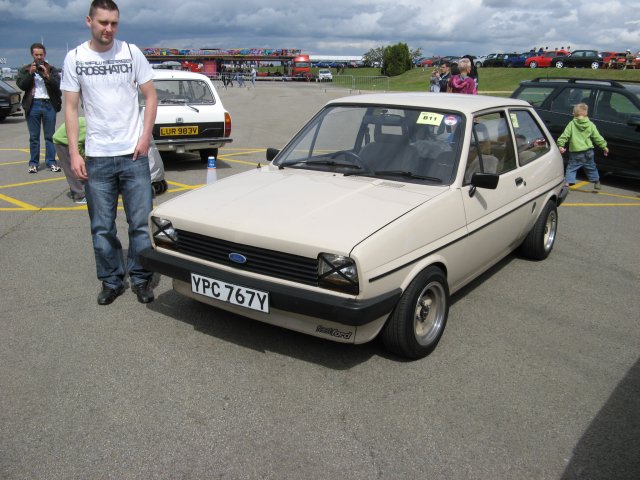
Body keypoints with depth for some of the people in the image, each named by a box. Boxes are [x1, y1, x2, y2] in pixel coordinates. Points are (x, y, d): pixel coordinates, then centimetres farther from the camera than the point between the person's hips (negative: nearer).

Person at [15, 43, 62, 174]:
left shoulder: (52, 69, 8)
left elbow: (57, 85, -3)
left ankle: (51, 162, 7)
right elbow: (20, 84, -2)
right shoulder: (25, 69, 10)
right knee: (34, 136, 3)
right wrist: (30, 73, -11)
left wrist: (47, 75, -16)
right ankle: (33, 163, 7)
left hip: (49, 104, 0)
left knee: (50, 136, 3)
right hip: (33, 105, 0)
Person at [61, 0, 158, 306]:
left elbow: (151, 96, 5)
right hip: (97, 157, 1)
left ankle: (141, 278, 18)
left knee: (141, 223, 3)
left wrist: (145, 138, -5)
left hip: (133, 154, 0)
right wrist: (74, 153, -4)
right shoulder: (74, 58, 2)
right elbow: (70, 107, 3)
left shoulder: (131, 53, 1)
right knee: (102, 227, 7)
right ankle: (111, 281, 21)